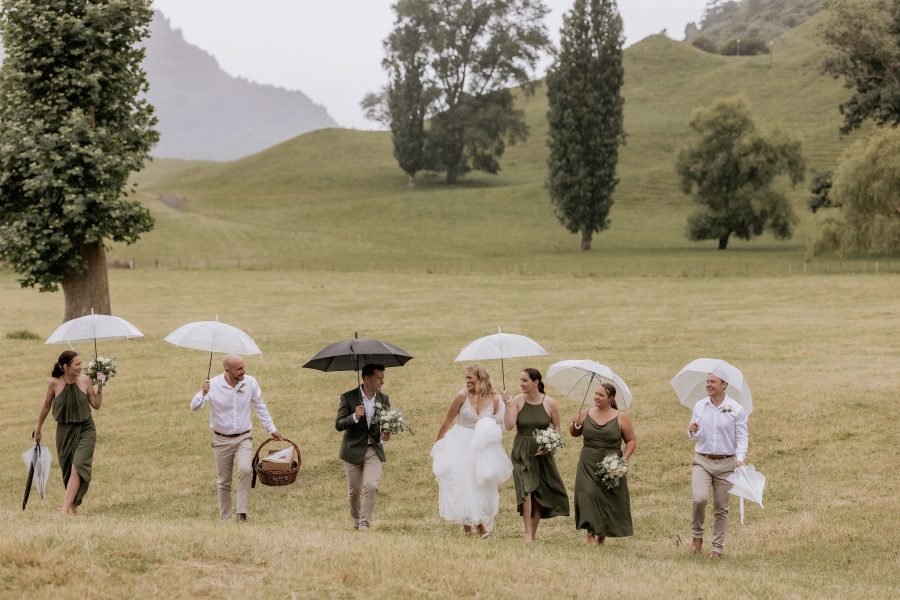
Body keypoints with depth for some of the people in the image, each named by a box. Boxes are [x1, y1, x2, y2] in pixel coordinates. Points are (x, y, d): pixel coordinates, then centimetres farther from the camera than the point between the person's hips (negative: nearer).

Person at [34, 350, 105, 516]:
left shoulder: (84, 380, -9)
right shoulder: (54, 383, -11)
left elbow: (96, 405, 2)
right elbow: (45, 406, 4)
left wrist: (100, 386, -11)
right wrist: (38, 429, 14)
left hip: (85, 429, -1)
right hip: (65, 431, 1)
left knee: (78, 466, -16)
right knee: (67, 469, 9)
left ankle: (65, 508, -18)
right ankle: (74, 505, 31)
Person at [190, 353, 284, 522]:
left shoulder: (250, 382, -5)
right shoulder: (213, 385, -11)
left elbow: (260, 407, 9)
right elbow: (194, 407, -17)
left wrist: (272, 429, 13)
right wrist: (203, 394, -37)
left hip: (243, 438, 0)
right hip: (221, 440, 0)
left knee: (245, 470, -25)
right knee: (223, 483, 7)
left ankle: (242, 515, -19)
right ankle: (225, 520, 20)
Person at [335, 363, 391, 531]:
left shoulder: (384, 399, 4)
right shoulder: (348, 397, -7)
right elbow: (338, 424, -11)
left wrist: (386, 433, -9)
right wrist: (354, 417, -29)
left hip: (374, 450, 2)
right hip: (353, 450, -2)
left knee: (371, 486, -17)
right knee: (354, 491, 9)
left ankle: (365, 523, -9)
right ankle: (356, 522, 32)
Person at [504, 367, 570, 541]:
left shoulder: (550, 404, -4)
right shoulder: (517, 401, -3)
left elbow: (557, 429, 6)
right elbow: (509, 425, -12)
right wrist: (507, 406, -21)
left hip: (542, 453, 1)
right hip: (522, 453, -1)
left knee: (540, 494, 5)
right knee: (526, 489, -16)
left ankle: (533, 534, 19)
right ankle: (528, 534, -16)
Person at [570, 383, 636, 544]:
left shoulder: (620, 418, 0)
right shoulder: (586, 414, 5)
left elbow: (631, 440, 6)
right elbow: (574, 434, 19)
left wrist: (625, 457, -8)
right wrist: (575, 425, -3)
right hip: (588, 464, 1)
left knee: (609, 498, 0)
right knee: (588, 494, -15)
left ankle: (602, 534, 14)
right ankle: (591, 532, -15)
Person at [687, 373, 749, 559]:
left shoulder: (736, 410, -2)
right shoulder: (699, 406, 7)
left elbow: (742, 437, -3)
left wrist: (740, 458, -18)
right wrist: (692, 432, -9)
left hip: (726, 463, -1)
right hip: (702, 461, 1)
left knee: (721, 508, 4)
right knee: (699, 499, -20)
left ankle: (717, 547, 15)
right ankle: (697, 535, 2)